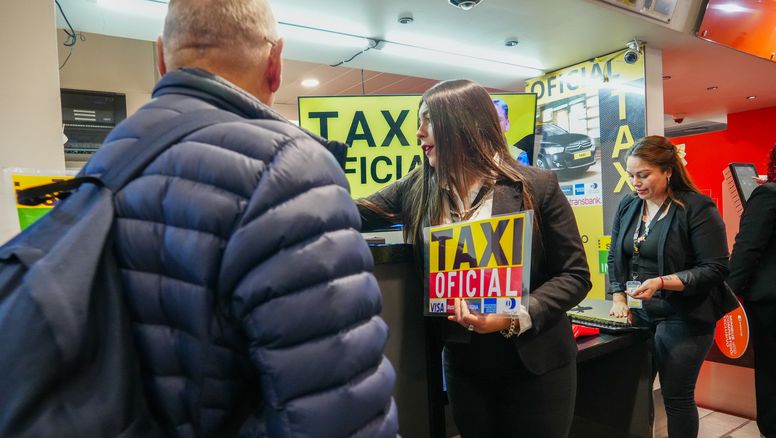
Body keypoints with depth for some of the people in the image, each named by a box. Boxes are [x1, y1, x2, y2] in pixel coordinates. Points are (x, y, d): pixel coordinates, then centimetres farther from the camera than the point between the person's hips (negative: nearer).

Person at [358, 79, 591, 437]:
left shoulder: (537, 187, -11)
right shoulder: (418, 189, -1)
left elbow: (574, 275, -9)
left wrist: (515, 318, -22)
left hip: (534, 363, -3)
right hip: (462, 362, 3)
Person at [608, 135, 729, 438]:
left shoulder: (697, 208, -11)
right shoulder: (628, 206, 6)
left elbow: (715, 269, -14)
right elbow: (615, 257, 12)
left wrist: (662, 283, -24)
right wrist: (618, 298, 0)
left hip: (682, 319, -5)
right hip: (638, 314, 5)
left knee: (677, 397, 6)